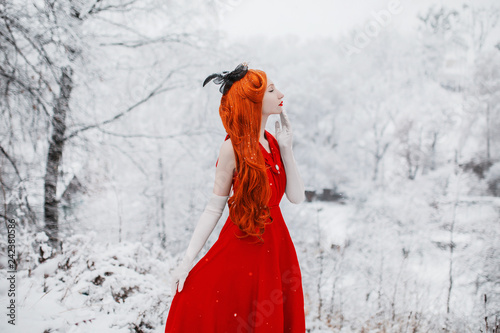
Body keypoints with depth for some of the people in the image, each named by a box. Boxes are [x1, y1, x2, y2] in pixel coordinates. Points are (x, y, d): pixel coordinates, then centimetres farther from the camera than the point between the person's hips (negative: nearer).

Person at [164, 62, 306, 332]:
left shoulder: (273, 143, 5)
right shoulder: (234, 147, -11)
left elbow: (297, 197, 0)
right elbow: (214, 207, -8)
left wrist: (285, 148, -7)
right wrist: (187, 260, -11)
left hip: (277, 248, 6)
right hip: (240, 248, -6)